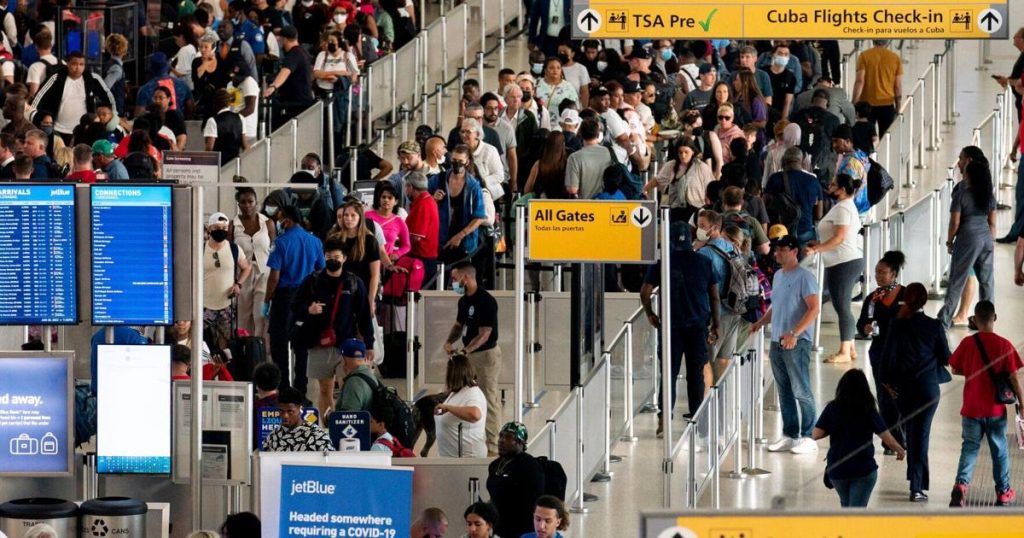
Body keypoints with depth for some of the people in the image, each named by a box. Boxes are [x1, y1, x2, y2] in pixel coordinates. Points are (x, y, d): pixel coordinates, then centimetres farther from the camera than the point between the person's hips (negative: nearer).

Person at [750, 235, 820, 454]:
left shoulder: (804, 277, -10)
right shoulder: (778, 275, 16)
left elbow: (814, 308, -16)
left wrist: (794, 334, -24)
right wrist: (761, 323, 8)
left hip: (797, 343, -8)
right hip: (777, 341, 8)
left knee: (801, 391, -6)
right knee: (784, 392, 11)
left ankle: (807, 437, -1)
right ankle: (790, 435, 17)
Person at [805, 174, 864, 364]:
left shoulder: (842, 208, -14)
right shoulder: (846, 206, 20)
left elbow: (840, 238, -22)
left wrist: (816, 249, -22)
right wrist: (818, 244, 21)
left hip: (844, 263, -11)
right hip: (849, 261, 11)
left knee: (842, 307, -8)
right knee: (843, 307, 14)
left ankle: (845, 352, -6)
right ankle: (849, 348, 17)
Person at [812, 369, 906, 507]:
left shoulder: (832, 408, -4)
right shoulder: (868, 411, -7)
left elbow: (816, 434, -8)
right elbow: (888, 439, -7)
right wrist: (901, 452, 12)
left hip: (836, 469, 2)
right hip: (863, 468, -2)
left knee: (846, 504, 26)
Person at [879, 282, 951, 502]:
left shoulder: (897, 325, -6)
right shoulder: (934, 327, -9)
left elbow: (888, 355, -6)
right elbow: (946, 358, -3)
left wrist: (887, 381, 6)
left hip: (902, 387, 2)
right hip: (928, 387, -2)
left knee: (910, 432, 19)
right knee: (920, 434, 0)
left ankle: (917, 481, 29)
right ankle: (917, 487, -7)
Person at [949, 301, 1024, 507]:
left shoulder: (967, 344, -8)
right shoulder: (1004, 345, -11)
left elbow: (955, 369, 3)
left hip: (972, 409, 0)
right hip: (996, 410, 0)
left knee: (969, 448, 7)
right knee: (999, 451, 13)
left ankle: (961, 484, -15)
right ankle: (1003, 492, 23)